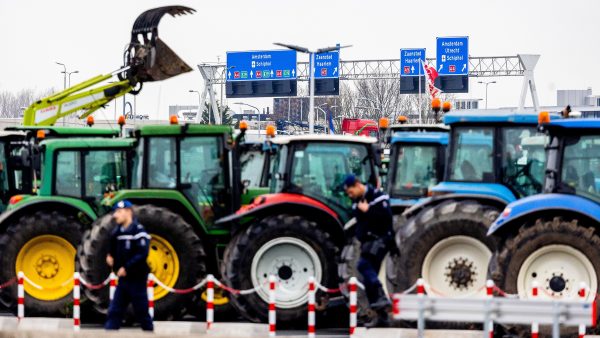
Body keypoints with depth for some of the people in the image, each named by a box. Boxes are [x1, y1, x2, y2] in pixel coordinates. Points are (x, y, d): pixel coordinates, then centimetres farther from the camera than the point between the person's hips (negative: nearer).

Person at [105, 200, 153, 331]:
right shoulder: (117, 232, 12)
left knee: (141, 313, 0)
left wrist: (126, 268, -25)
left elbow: (142, 254, -23)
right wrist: (110, 256, 5)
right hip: (123, 280, 8)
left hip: (137, 279, -8)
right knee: (114, 311, 3)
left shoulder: (138, 231, -13)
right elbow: (114, 250, 27)